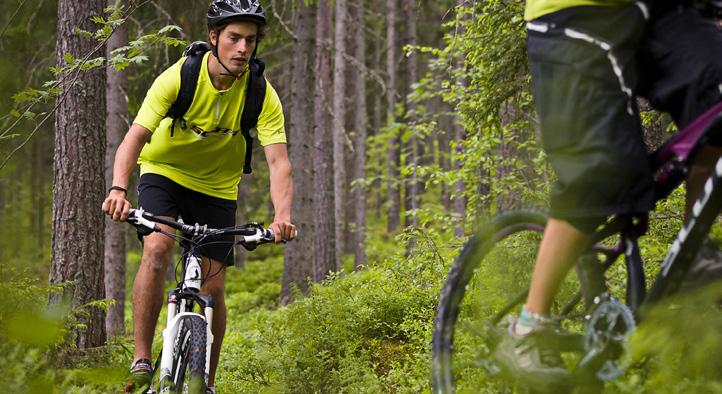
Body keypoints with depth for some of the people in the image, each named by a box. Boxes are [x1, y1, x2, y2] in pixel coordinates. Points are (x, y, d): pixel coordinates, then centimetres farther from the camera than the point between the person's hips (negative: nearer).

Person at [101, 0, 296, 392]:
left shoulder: (262, 95, -20)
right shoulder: (178, 77, -25)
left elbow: (278, 161, -28)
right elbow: (135, 136, -33)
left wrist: (282, 216, -47)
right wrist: (118, 188, -51)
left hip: (216, 189, 2)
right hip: (164, 172, -2)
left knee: (212, 288, -2)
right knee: (157, 250, -28)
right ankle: (141, 362, -22)